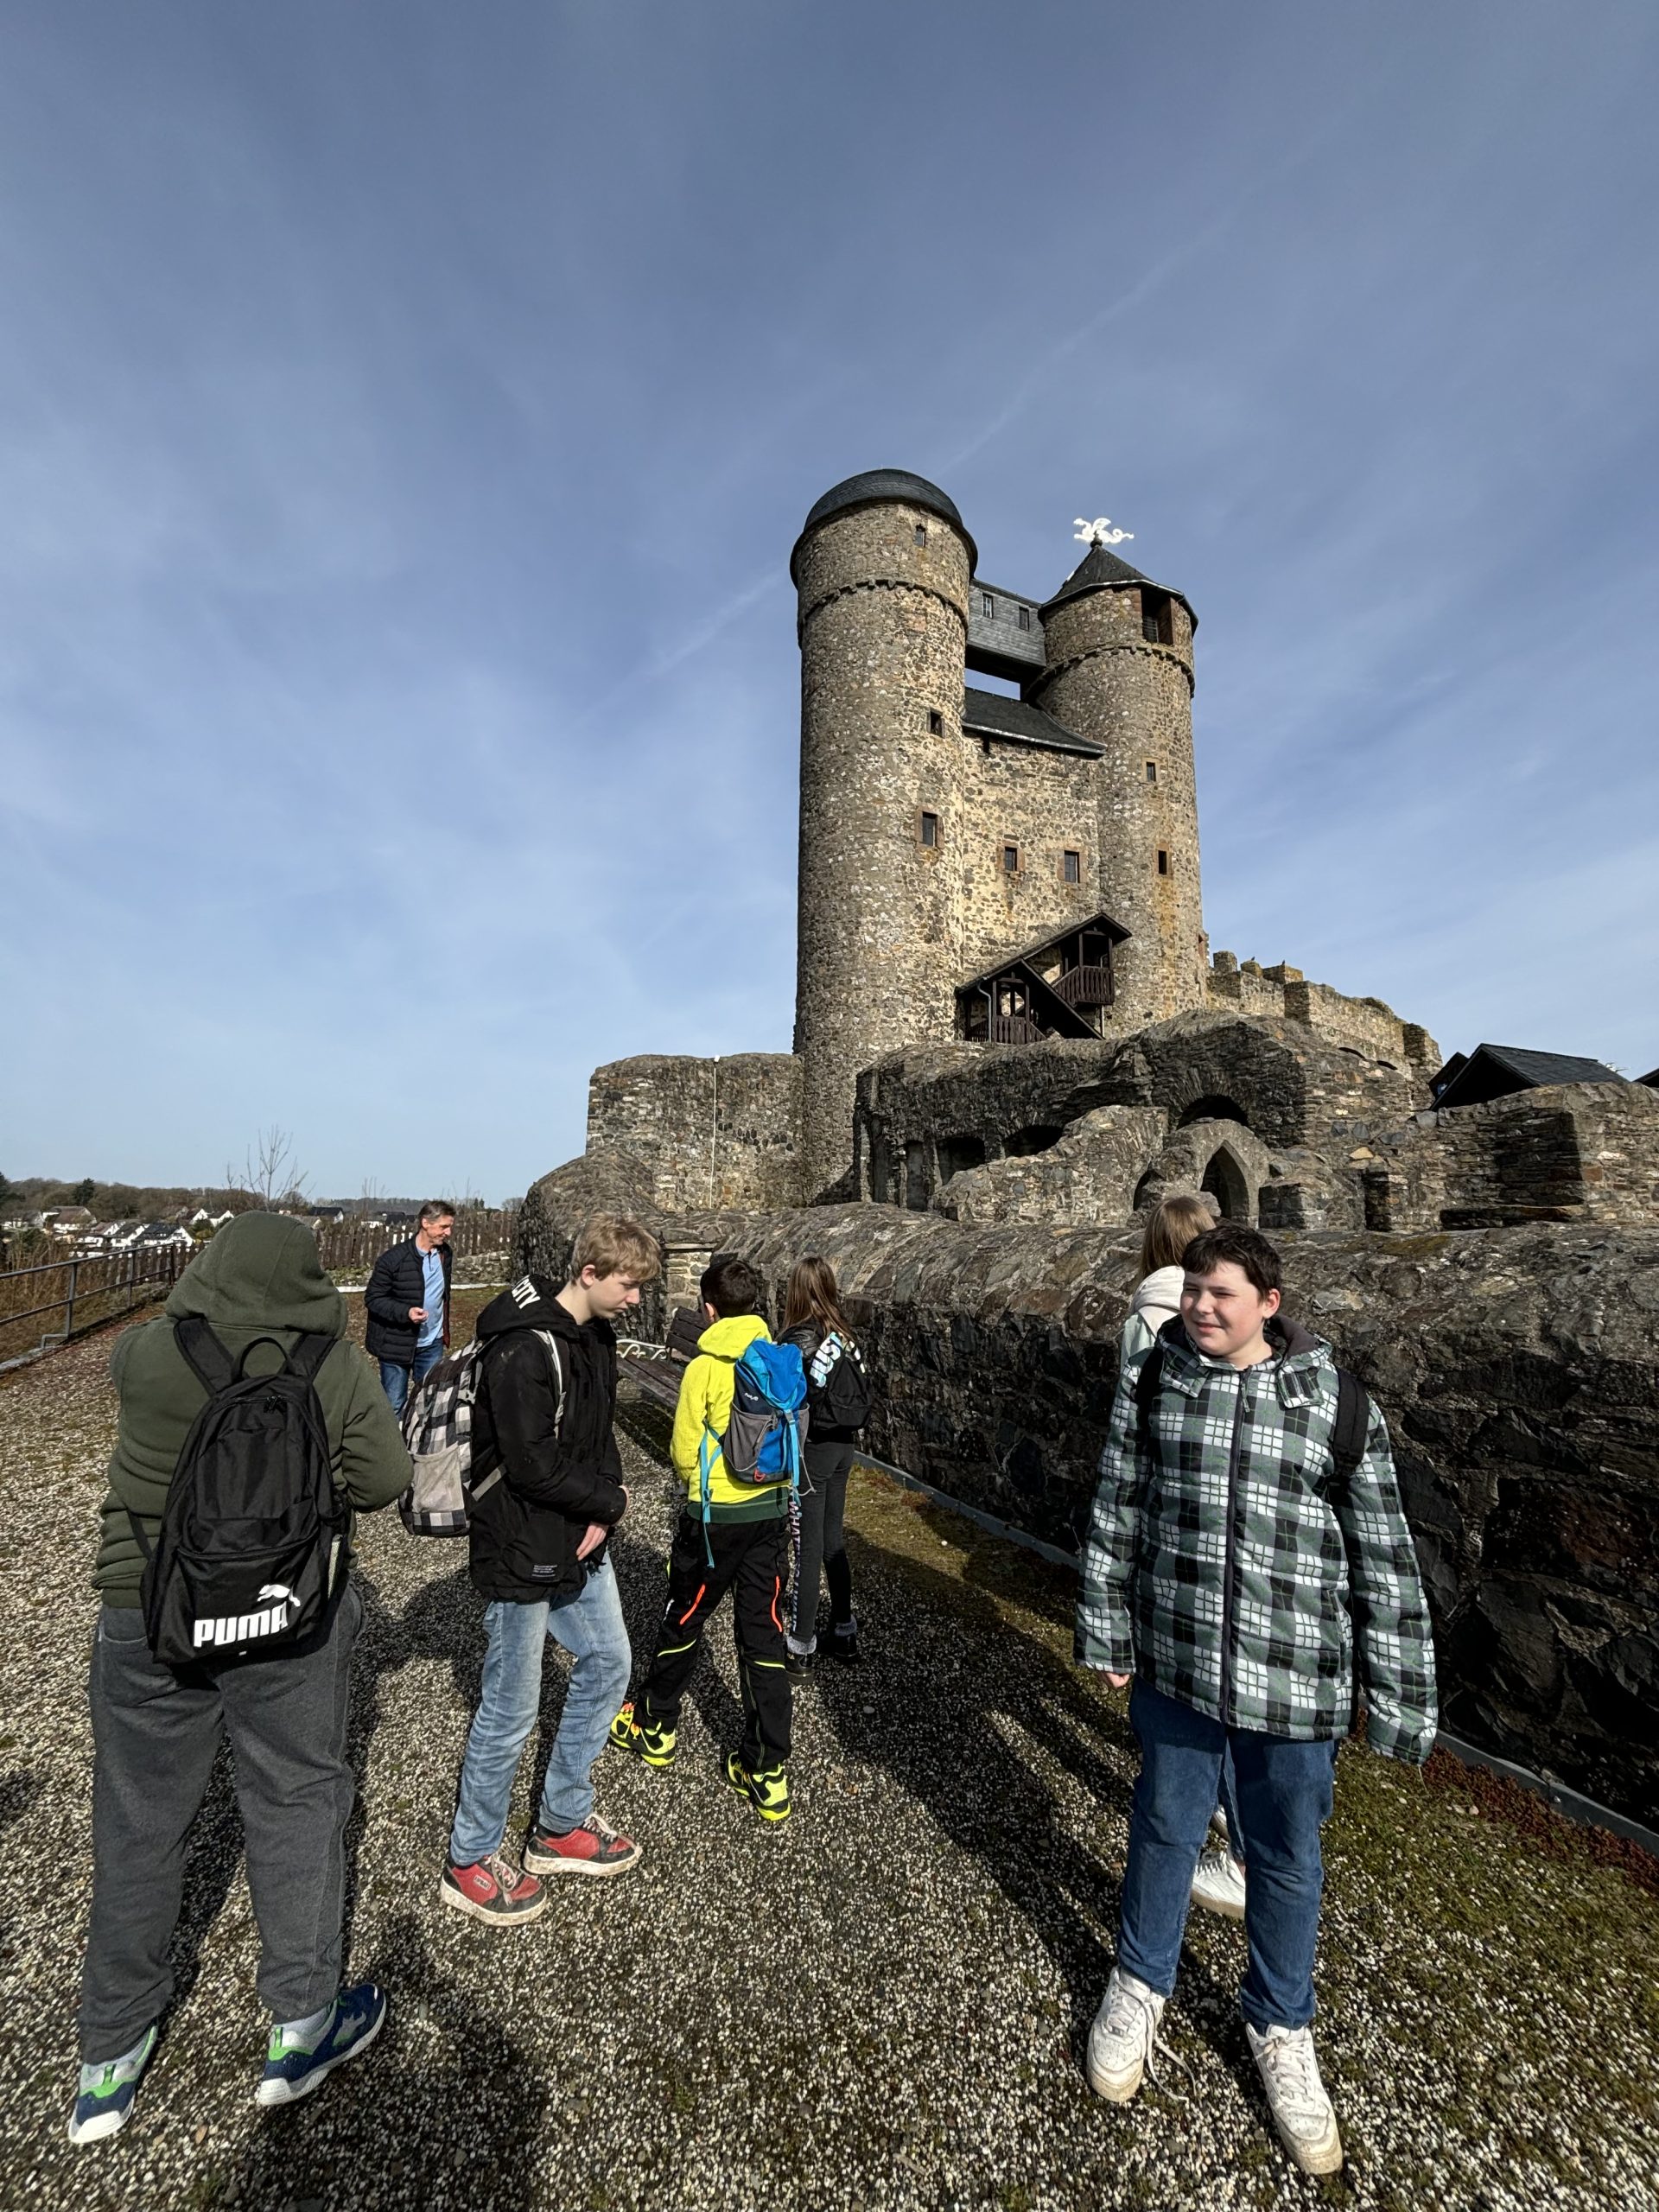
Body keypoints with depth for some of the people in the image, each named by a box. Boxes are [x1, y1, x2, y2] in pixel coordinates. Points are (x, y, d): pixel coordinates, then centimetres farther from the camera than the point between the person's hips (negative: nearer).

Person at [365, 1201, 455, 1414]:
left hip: (432, 1344, 5)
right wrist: (405, 1313, -26)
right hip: (396, 1345, -5)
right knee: (394, 1405, 6)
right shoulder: (393, 1259, -16)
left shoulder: (445, 1254, 3)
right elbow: (372, 1298, -12)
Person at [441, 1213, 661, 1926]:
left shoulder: (595, 1335, 2)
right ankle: (471, 1861, 34)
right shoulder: (524, 1349, -27)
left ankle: (560, 1825, 40)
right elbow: (532, 1466, -27)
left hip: (581, 1544, 9)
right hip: (522, 1553, -9)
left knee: (607, 1664, 20)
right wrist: (611, 1503, -13)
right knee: (510, 1710, 9)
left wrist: (605, 1506, -6)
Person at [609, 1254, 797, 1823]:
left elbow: (684, 1452, -11)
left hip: (716, 1516, -4)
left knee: (682, 1622, 19)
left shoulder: (705, 1368, -17)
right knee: (763, 1637, 13)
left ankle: (655, 1727, 41)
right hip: (773, 1509, 4)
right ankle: (768, 1772, 19)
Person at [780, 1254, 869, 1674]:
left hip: (811, 1450, -7)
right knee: (833, 1541, 19)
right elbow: (861, 1396, 8)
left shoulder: (797, 1341, -19)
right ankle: (845, 1634, 31)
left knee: (808, 1549, 5)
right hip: (843, 1448, 7)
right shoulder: (845, 1336, 1)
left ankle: (800, 1648, 19)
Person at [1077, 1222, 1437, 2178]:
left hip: (1296, 1681, -1)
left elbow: (1385, 1556, -5)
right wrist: (1109, 1635, 4)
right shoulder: (1152, 1384, -8)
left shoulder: (1336, 1401, -12)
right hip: (1176, 1662, 1)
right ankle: (1142, 1982, 49)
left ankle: (1281, 2025, 48)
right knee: (1166, 1827, 21)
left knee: (1288, 1858, 19)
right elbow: (1117, 1515, 0)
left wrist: (1400, 1701, -2)